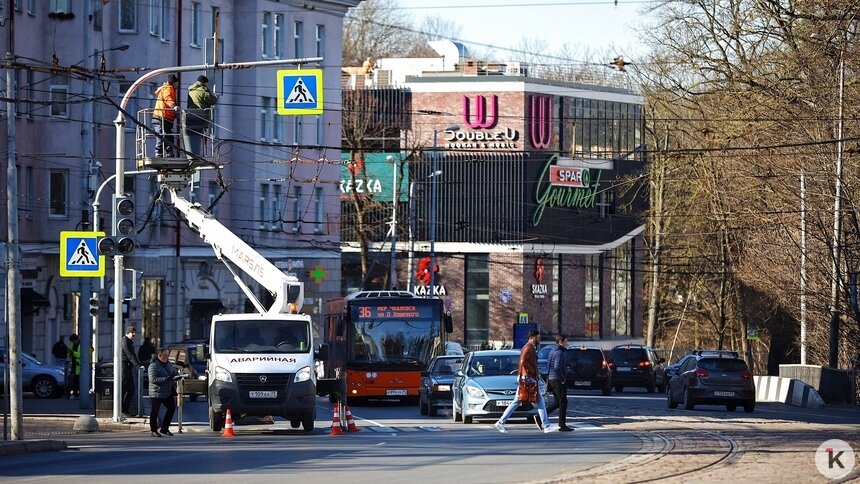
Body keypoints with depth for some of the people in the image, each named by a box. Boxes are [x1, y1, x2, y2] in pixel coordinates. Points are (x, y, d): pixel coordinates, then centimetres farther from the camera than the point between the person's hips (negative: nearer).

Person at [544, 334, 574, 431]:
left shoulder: (552, 351, 14)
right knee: (563, 402, -1)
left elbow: (548, 365, 19)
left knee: (557, 402, 17)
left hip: (551, 379, 9)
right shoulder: (559, 352, -16)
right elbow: (557, 367, -25)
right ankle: (562, 425, 1)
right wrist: (562, 379, -16)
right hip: (558, 380, -9)